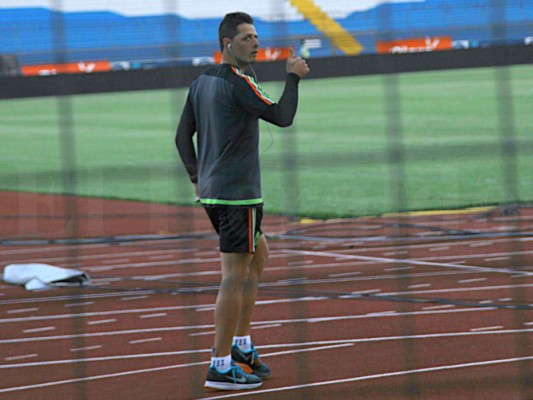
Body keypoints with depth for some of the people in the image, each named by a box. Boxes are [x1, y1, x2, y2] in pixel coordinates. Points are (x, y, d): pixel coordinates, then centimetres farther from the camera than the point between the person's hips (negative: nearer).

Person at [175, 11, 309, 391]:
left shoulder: (201, 81, 10)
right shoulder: (237, 83, -16)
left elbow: (183, 136, 15)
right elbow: (282, 117, -18)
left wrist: (198, 178, 21)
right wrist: (293, 77, -6)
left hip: (212, 191, 9)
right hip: (238, 193, -9)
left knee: (259, 256, 22)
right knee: (235, 276, -5)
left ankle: (242, 345, 24)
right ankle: (221, 367, -3)